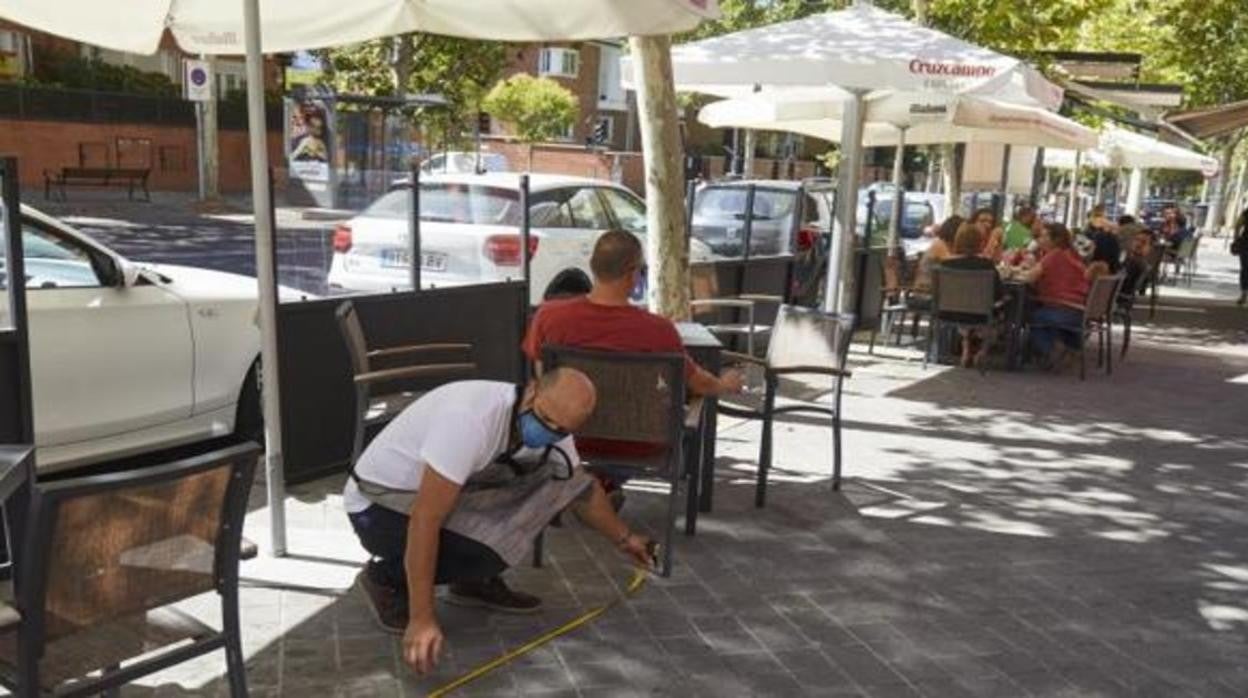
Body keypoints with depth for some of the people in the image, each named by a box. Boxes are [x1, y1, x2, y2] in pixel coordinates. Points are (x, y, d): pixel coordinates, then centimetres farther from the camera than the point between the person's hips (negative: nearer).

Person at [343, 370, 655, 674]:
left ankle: (473, 580, 5)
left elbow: (581, 487, 11)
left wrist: (624, 538, 19)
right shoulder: (471, 418, -36)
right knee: (500, 545, -30)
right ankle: (386, 579, -6)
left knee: (558, 481, -9)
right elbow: (425, 520, -36)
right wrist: (422, 619, -36)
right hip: (378, 507, -7)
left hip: (445, 493, 7)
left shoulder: (552, 427, -10)